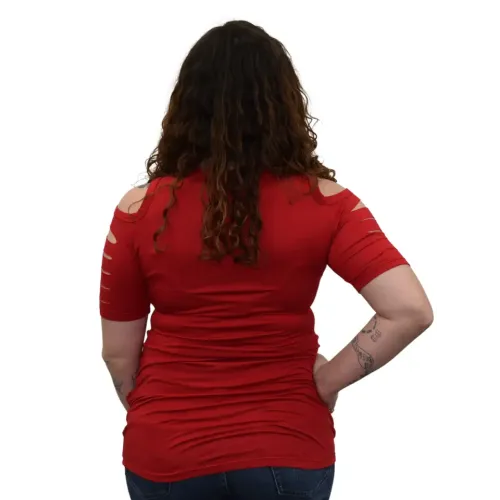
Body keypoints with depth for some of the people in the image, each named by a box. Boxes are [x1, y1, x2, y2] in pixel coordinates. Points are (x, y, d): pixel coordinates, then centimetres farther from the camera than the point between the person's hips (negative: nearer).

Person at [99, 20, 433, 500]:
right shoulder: (322, 203, -12)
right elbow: (410, 310, -21)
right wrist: (329, 378, -7)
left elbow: (118, 354, -5)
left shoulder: (141, 210, -11)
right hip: (287, 450, 0)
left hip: (167, 453, 0)